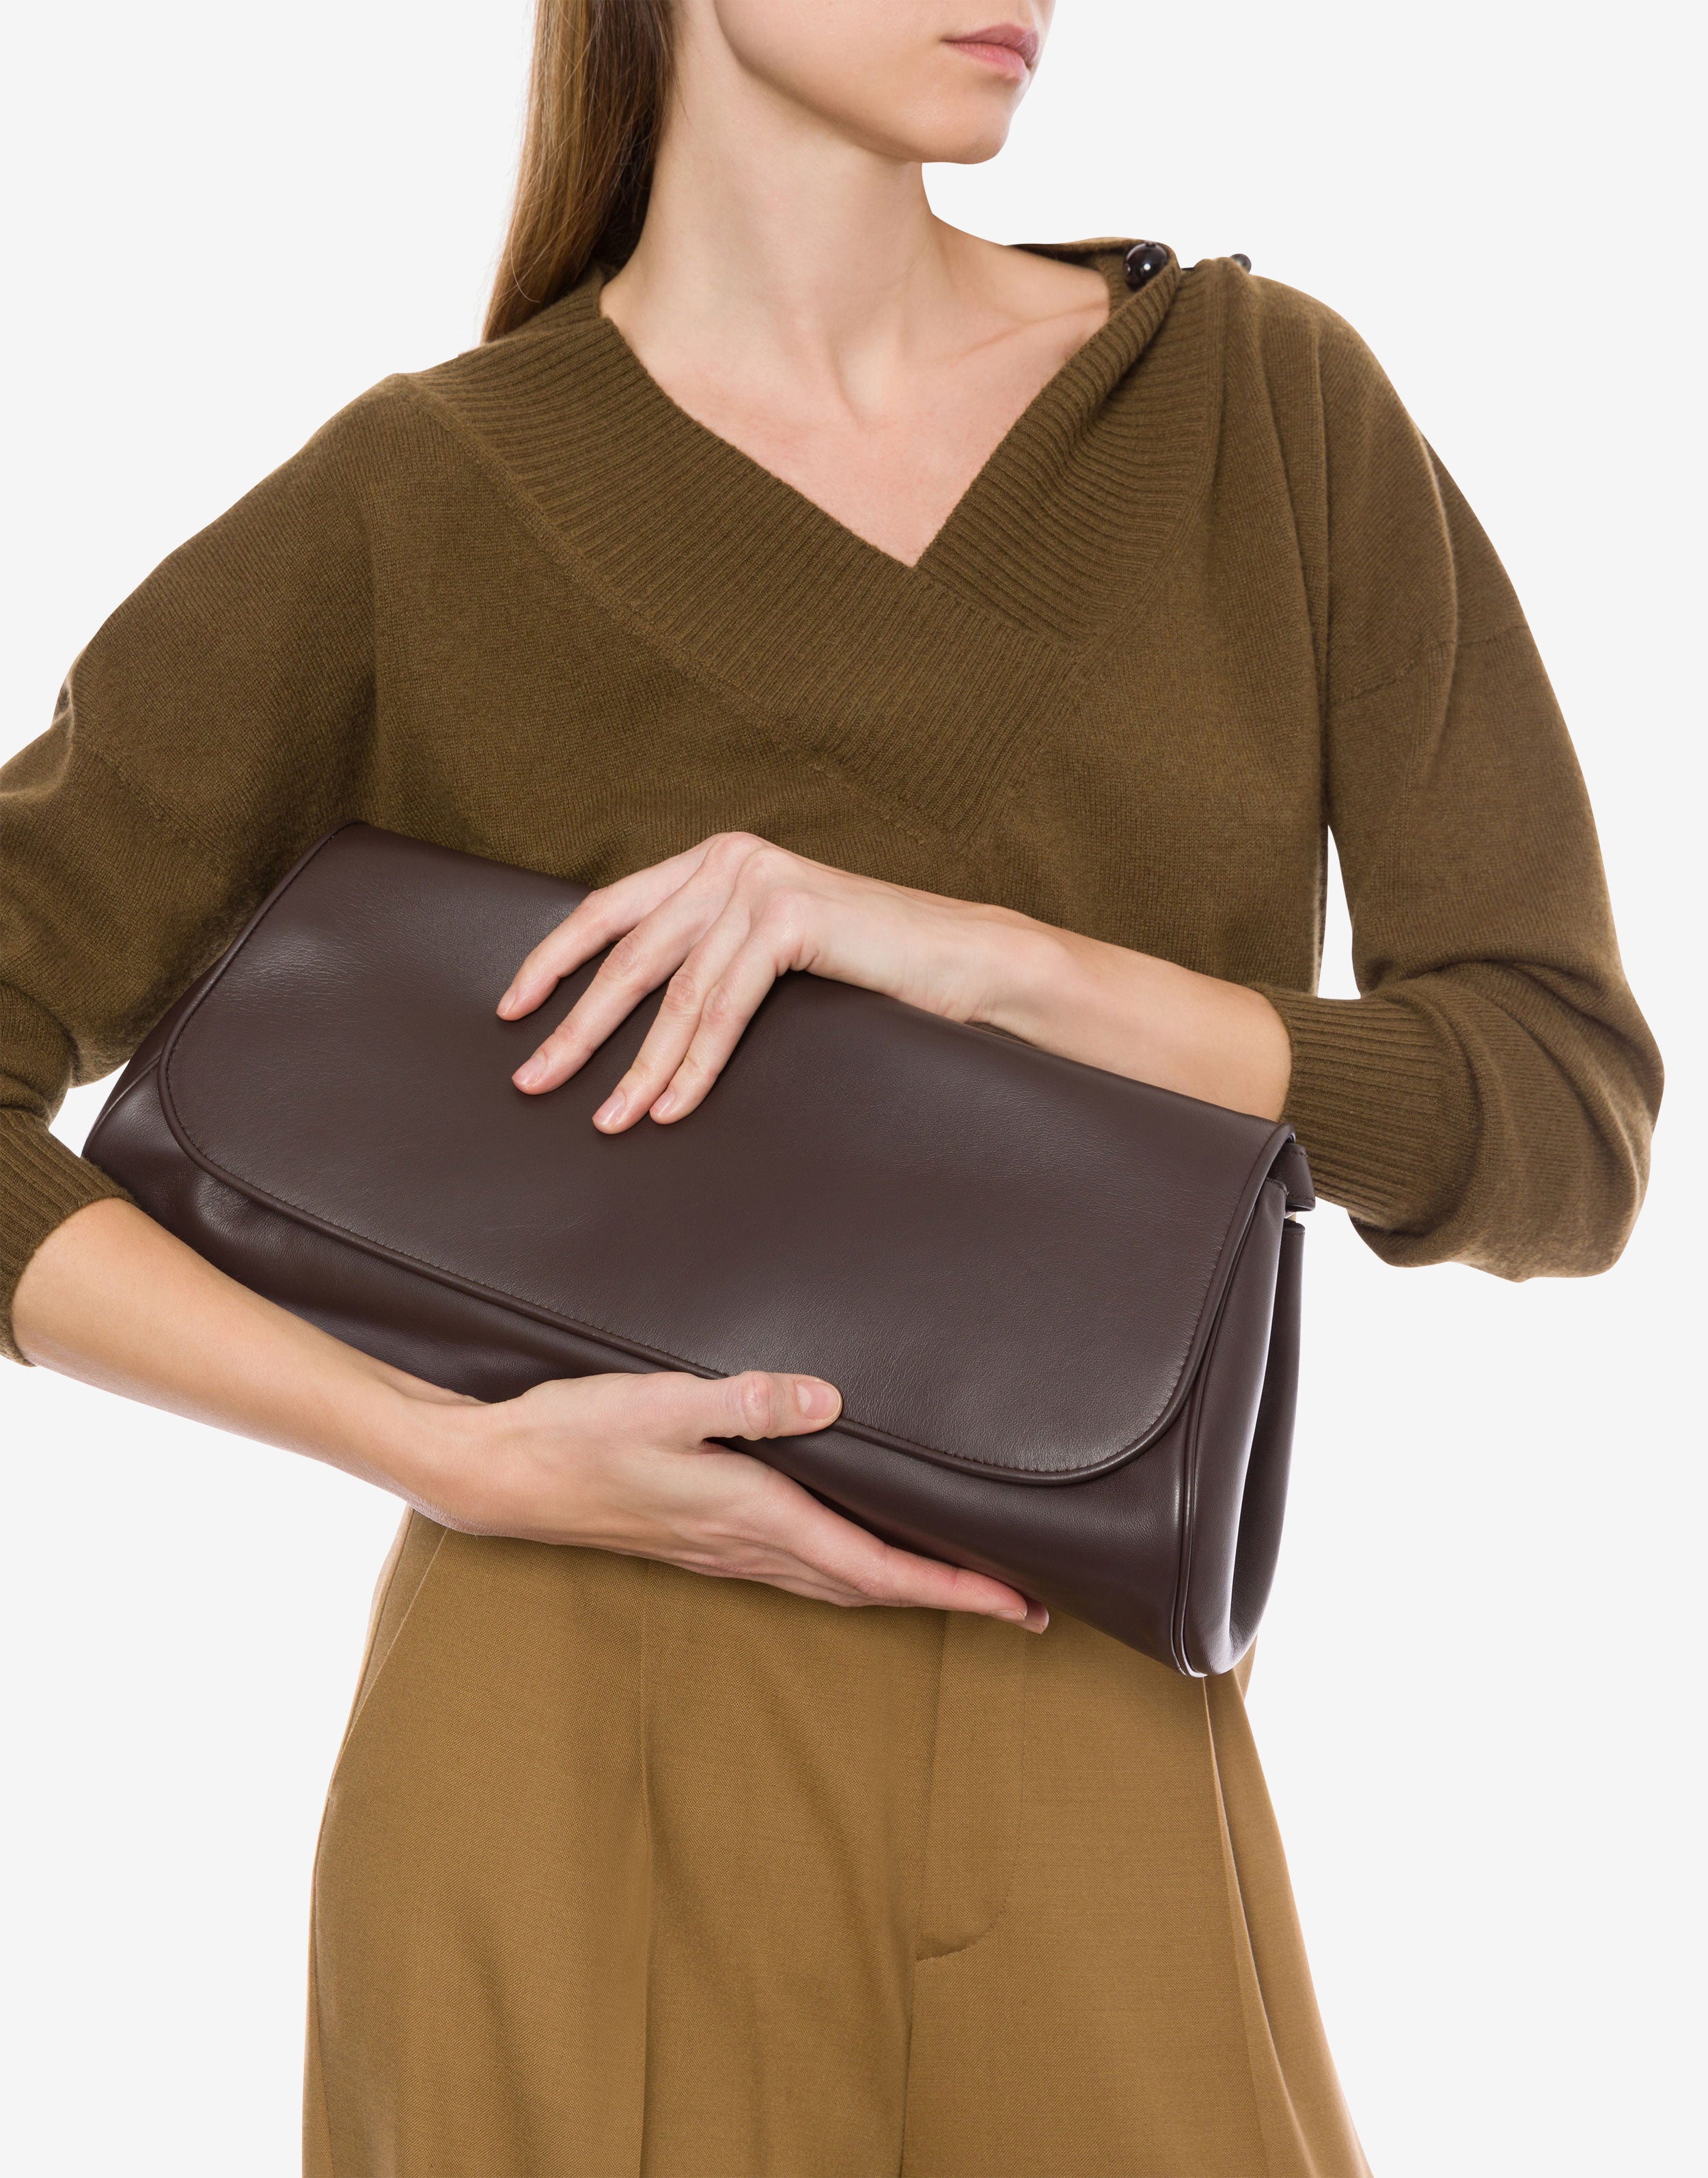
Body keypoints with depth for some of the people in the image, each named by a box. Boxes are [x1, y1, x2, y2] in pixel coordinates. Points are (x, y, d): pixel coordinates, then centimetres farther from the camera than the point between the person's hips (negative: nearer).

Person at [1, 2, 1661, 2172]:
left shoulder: (1280, 403, 5)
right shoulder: (412, 520, -3)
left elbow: (1571, 1130, -3)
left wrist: (985, 953, -18)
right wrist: (470, 1463, -16)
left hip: (1097, 1813, 3)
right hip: (593, 1774, -2)